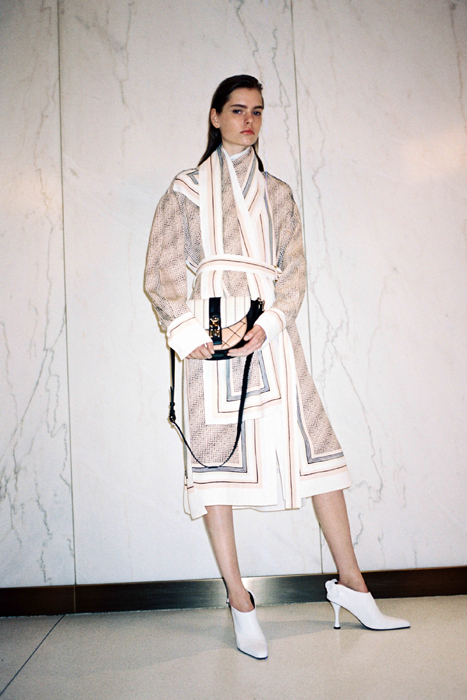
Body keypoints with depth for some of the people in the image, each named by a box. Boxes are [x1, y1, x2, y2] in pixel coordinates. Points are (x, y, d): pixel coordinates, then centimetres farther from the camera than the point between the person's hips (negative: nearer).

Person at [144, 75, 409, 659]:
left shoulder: (277, 194, 20)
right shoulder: (186, 190, 13)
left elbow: (295, 271, 8)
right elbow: (160, 273, 4)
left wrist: (268, 324, -10)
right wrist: (185, 333, -11)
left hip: (271, 336, 2)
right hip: (212, 337, -2)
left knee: (315, 447, -1)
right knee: (215, 456, -4)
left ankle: (350, 582, 10)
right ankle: (239, 600, 6)